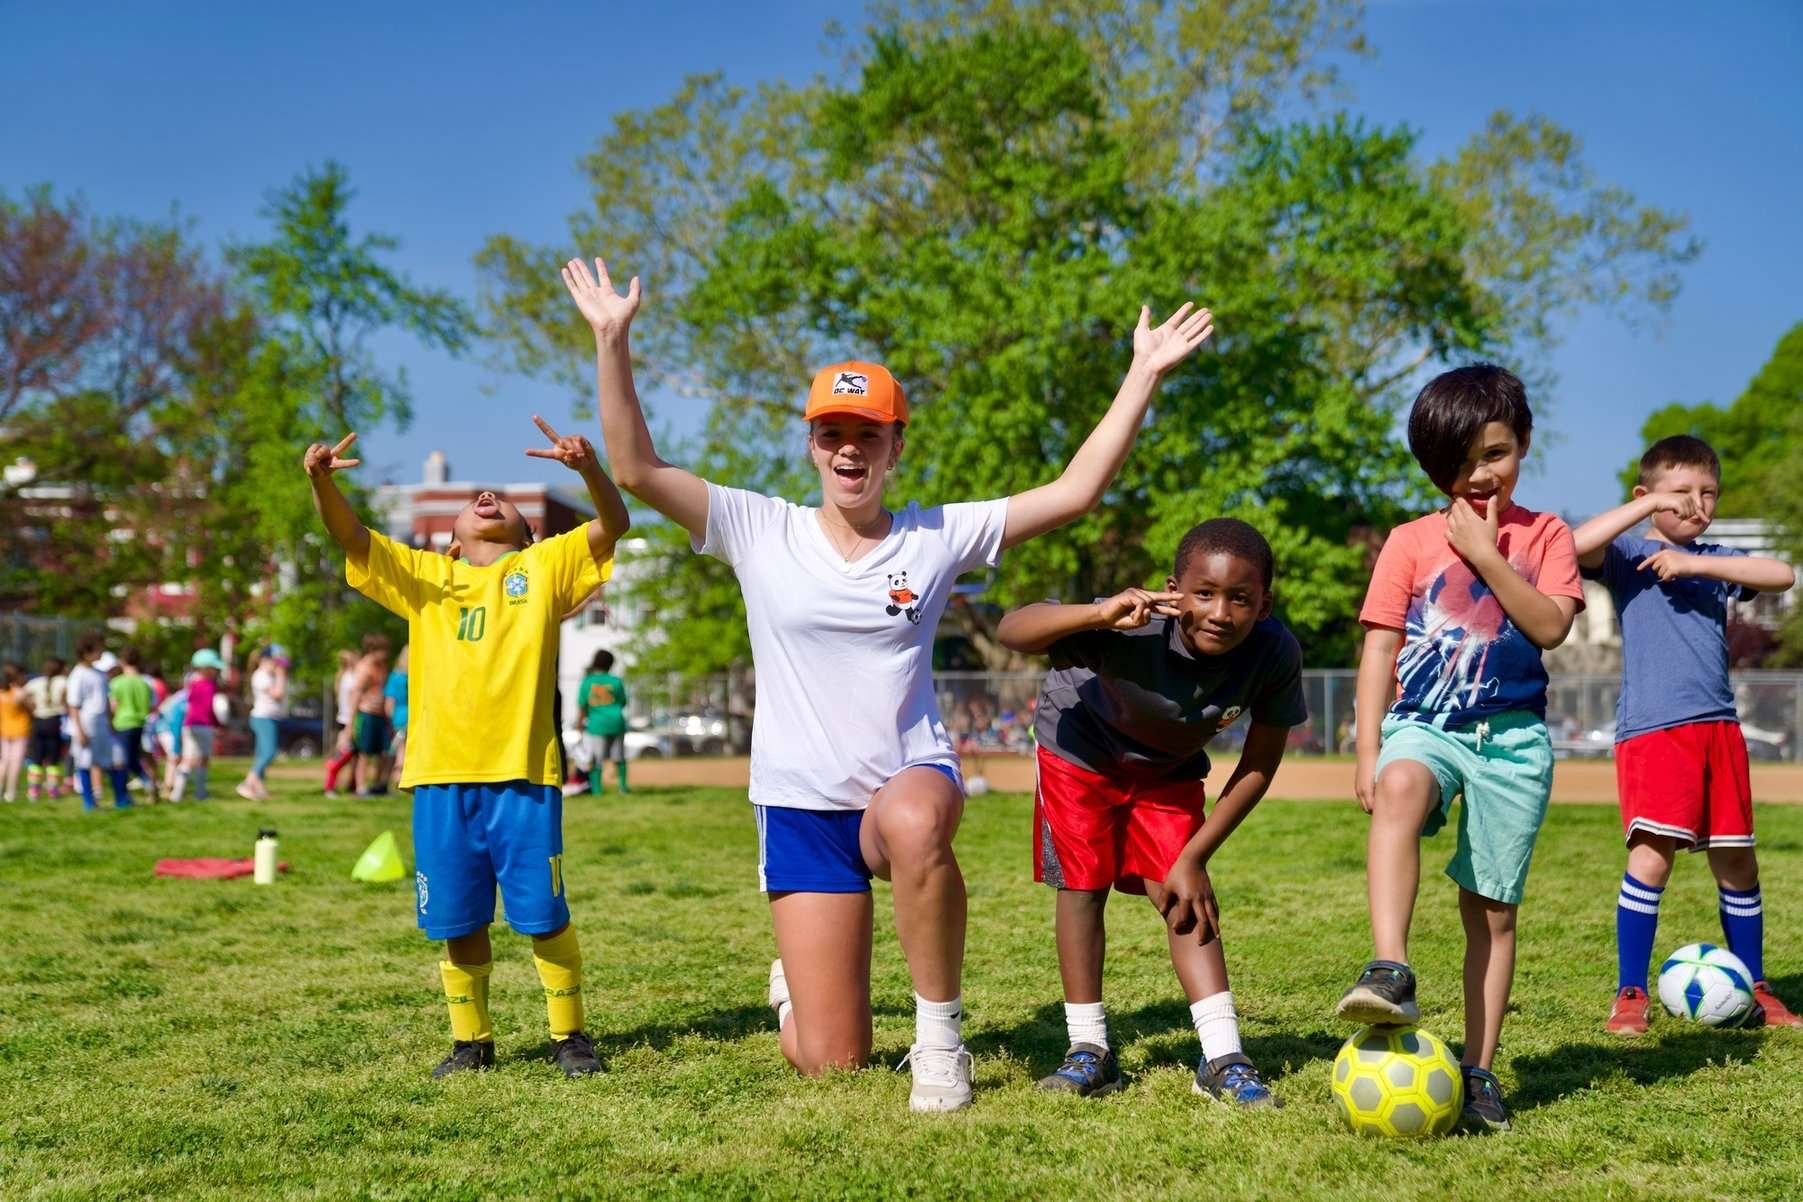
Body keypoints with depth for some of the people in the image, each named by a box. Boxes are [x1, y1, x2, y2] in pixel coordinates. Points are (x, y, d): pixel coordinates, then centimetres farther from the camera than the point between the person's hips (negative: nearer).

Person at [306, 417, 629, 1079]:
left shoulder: (544, 567, 10)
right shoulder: (422, 575, 15)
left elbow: (613, 525, -3)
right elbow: (350, 536, 3)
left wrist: (589, 468, -23)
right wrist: (322, 482, -17)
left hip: (524, 774, -2)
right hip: (441, 777, 2)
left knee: (544, 916, 3)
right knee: (458, 921, 10)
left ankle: (570, 1035, 17)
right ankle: (471, 1040, 24)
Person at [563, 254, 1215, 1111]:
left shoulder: (938, 537, -1)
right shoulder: (760, 533, -1)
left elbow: (1075, 491, -4)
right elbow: (636, 469, -8)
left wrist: (1145, 374, -8)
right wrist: (612, 342, -15)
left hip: (910, 777, 0)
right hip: (802, 805, 1)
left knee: (916, 822, -42)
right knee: (830, 1062, 1)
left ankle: (940, 1032, -19)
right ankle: (794, 985, 40)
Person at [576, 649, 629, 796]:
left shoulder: (586, 682, -4)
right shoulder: (616, 682, -1)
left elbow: (582, 708, -3)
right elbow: (623, 703, 9)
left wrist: (580, 725, 8)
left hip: (596, 725, -1)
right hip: (616, 723, 1)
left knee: (596, 760, 6)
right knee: (619, 757, 17)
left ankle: (596, 789, -1)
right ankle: (623, 785, 19)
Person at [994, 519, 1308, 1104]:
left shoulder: (1276, 654, -33)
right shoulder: (1138, 630, -42)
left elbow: (1259, 764, -18)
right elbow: (1011, 631, -49)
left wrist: (1193, 858, -18)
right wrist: (1100, 615, -67)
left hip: (1169, 770, 2)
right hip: (1081, 749, -2)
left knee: (1182, 894, -6)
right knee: (1083, 886, -3)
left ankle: (1223, 1060, -2)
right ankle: (1090, 1050, 10)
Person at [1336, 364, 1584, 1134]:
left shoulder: (1545, 536, 8)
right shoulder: (1411, 542, 7)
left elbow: (1551, 626, -7)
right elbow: (1380, 646, 3)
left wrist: (1486, 554, -12)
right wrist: (1369, 751, -5)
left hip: (1512, 736, 1)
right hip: (1426, 725, -1)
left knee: (1492, 908, 4)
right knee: (1399, 789, -38)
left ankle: (1478, 1071, 14)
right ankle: (1391, 972, -49)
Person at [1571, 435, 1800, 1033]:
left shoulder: (1715, 559, 17)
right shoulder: (1630, 552, 3)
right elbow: (1575, 546, -19)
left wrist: (1694, 563, -10)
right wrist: (1650, 505, -15)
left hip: (1718, 725, 5)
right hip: (1651, 727, -5)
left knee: (1736, 858, 9)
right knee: (1652, 854, -14)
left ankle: (1754, 989, 22)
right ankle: (1629, 995, -7)